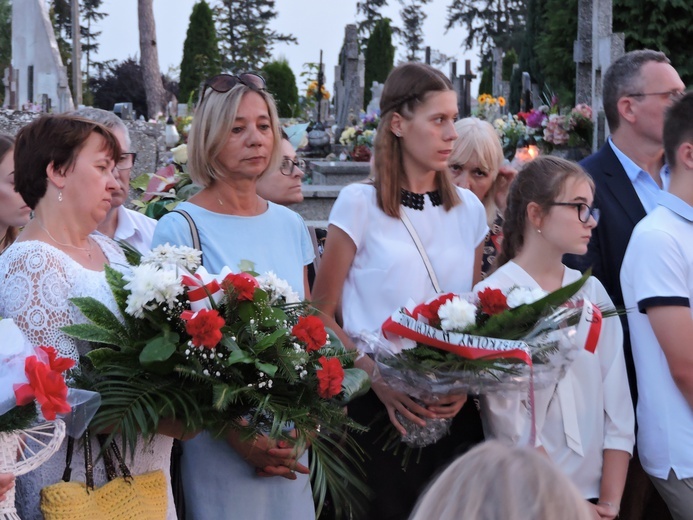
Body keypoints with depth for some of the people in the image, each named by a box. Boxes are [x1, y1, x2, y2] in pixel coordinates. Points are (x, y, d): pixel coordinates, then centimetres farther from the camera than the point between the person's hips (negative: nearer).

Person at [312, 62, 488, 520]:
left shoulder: (468, 208, 8)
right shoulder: (360, 204, -4)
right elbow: (321, 314, -5)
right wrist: (377, 377, -18)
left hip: (453, 410, 4)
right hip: (381, 407, -4)